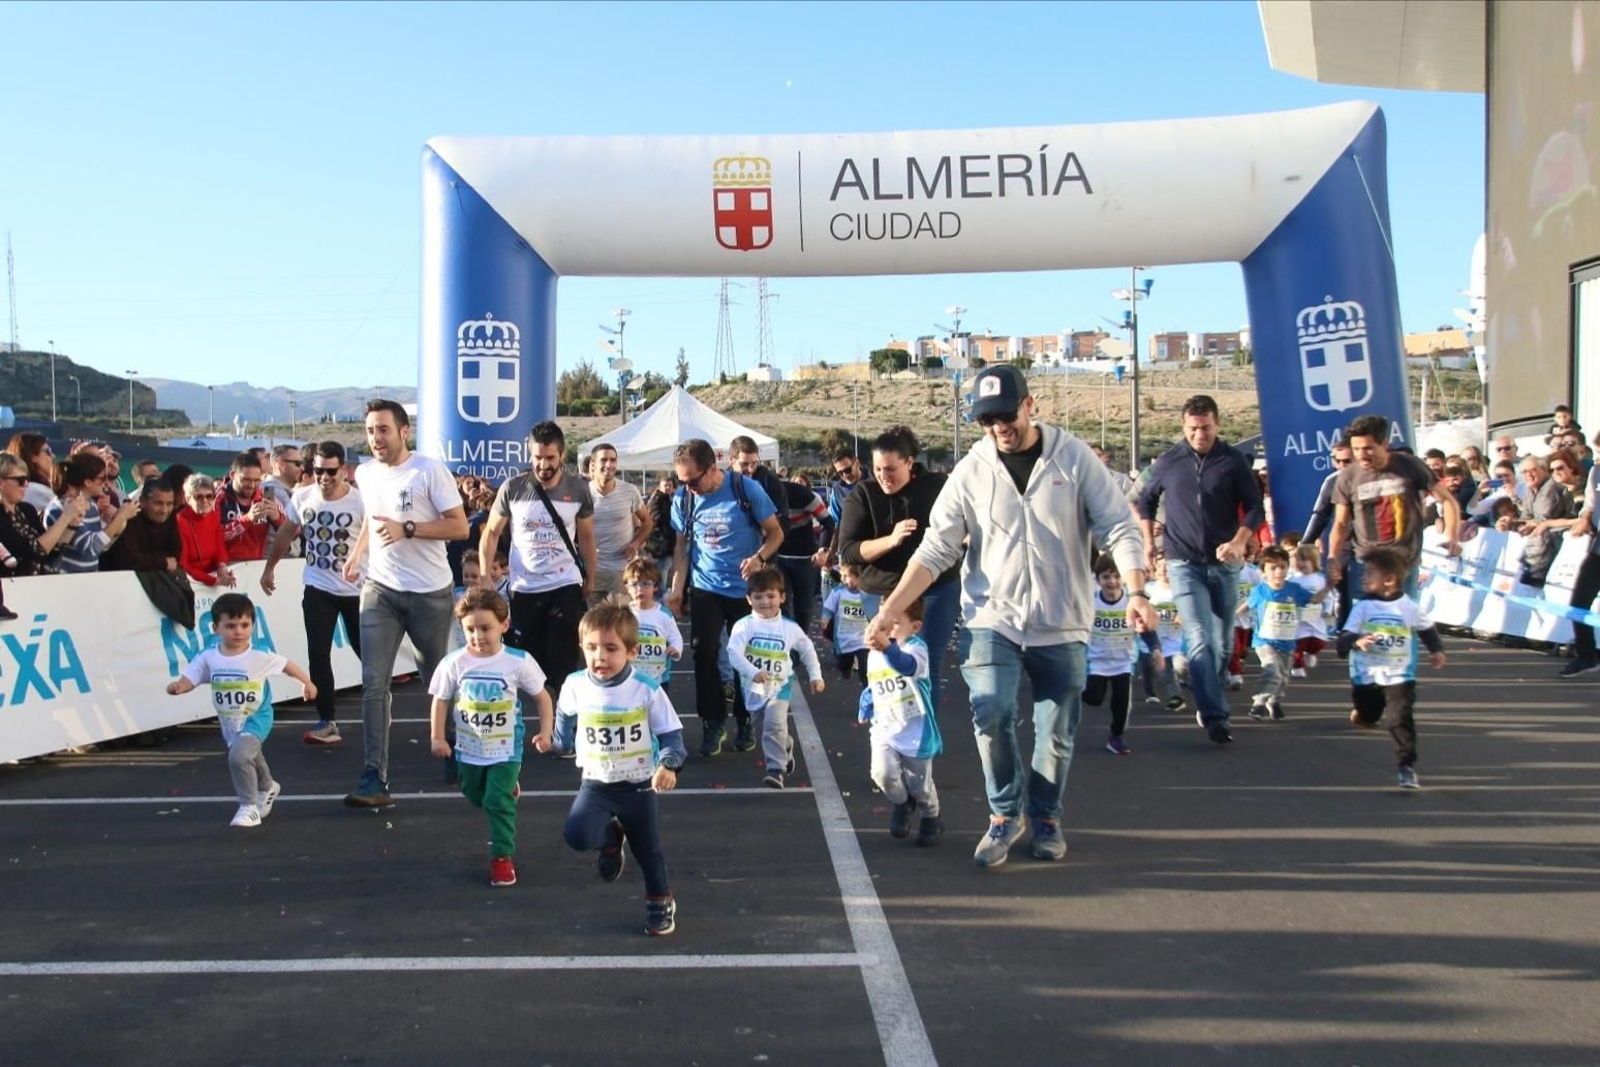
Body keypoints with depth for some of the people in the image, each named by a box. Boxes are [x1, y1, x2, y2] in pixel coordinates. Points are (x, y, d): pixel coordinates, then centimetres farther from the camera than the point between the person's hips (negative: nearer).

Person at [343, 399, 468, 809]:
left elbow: (459, 526, -12)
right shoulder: (365, 473, 7)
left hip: (430, 592, -4)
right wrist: (357, 554, 7)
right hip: (380, 590, 4)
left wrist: (407, 529, -21)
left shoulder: (430, 470, -10)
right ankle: (374, 778, -8)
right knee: (373, 683, -8)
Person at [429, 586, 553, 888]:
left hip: (506, 749, -3)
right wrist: (437, 737, -5)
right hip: (469, 749, 3)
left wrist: (545, 731, -11)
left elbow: (541, 697, -4)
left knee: (498, 801, -10)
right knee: (476, 797, 23)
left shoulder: (518, 662, -15)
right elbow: (441, 701, -1)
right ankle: (507, 790, 56)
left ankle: (503, 856, 4)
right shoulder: (453, 663, -13)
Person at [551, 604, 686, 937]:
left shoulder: (647, 690, -19)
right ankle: (611, 838, 12)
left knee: (648, 849, 12)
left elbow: (671, 734, -12)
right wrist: (561, 743, 28)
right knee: (577, 835, -23)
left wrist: (668, 765, -30)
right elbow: (565, 717, 13)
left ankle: (661, 901, 40)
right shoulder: (575, 686, -12)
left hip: (639, 785, -1)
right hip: (595, 784, 1)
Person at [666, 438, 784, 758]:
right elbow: (682, 545, 4)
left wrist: (759, 557, -27)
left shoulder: (747, 489, -15)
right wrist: (677, 588, -3)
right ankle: (712, 722, 12)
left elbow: (775, 533, -8)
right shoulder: (683, 498, -7)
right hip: (704, 589, 2)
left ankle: (745, 721, 23)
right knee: (705, 655, -1)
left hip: (746, 589, -2)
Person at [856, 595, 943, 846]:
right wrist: (865, 708, 9)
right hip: (885, 730, 4)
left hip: (915, 733, -4)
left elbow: (907, 665, -42)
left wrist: (887, 648, -58)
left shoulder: (916, 647, -17)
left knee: (920, 784, 8)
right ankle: (902, 804, 14)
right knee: (883, 774, -18)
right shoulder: (874, 655, 3)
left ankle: (932, 819, 40)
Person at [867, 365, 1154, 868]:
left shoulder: (1074, 458, -4)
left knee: (1057, 732, 6)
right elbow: (936, 549, 0)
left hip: (1062, 624, 0)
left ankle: (1045, 817, 32)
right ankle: (1006, 813, 6)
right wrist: (891, 608, -9)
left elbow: (1119, 528, -4)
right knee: (991, 714, -18)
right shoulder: (970, 471, -1)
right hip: (992, 619, 0)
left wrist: (1136, 591, -20)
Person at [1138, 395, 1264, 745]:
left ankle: (1207, 705, 29)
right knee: (1200, 640, -14)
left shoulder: (1234, 461, -1)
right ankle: (1215, 715, -16)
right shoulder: (1168, 462, 2)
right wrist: (1149, 541, 11)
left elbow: (1255, 508, 0)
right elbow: (1146, 501, 17)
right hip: (1184, 564, -1)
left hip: (1224, 564, 1)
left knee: (1221, 643, 10)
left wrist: (1239, 541, -15)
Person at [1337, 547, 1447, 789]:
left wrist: (1436, 650, 5)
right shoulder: (1362, 607, -9)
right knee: (1365, 719, 20)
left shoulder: (1410, 607, -7)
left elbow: (1427, 629, 13)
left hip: (1400, 676, -2)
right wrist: (1357, 641, -36)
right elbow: (1343, 638, -16)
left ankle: (1407, 766, -11)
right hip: (1366, 676, 2)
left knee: (1400, 719, -17)